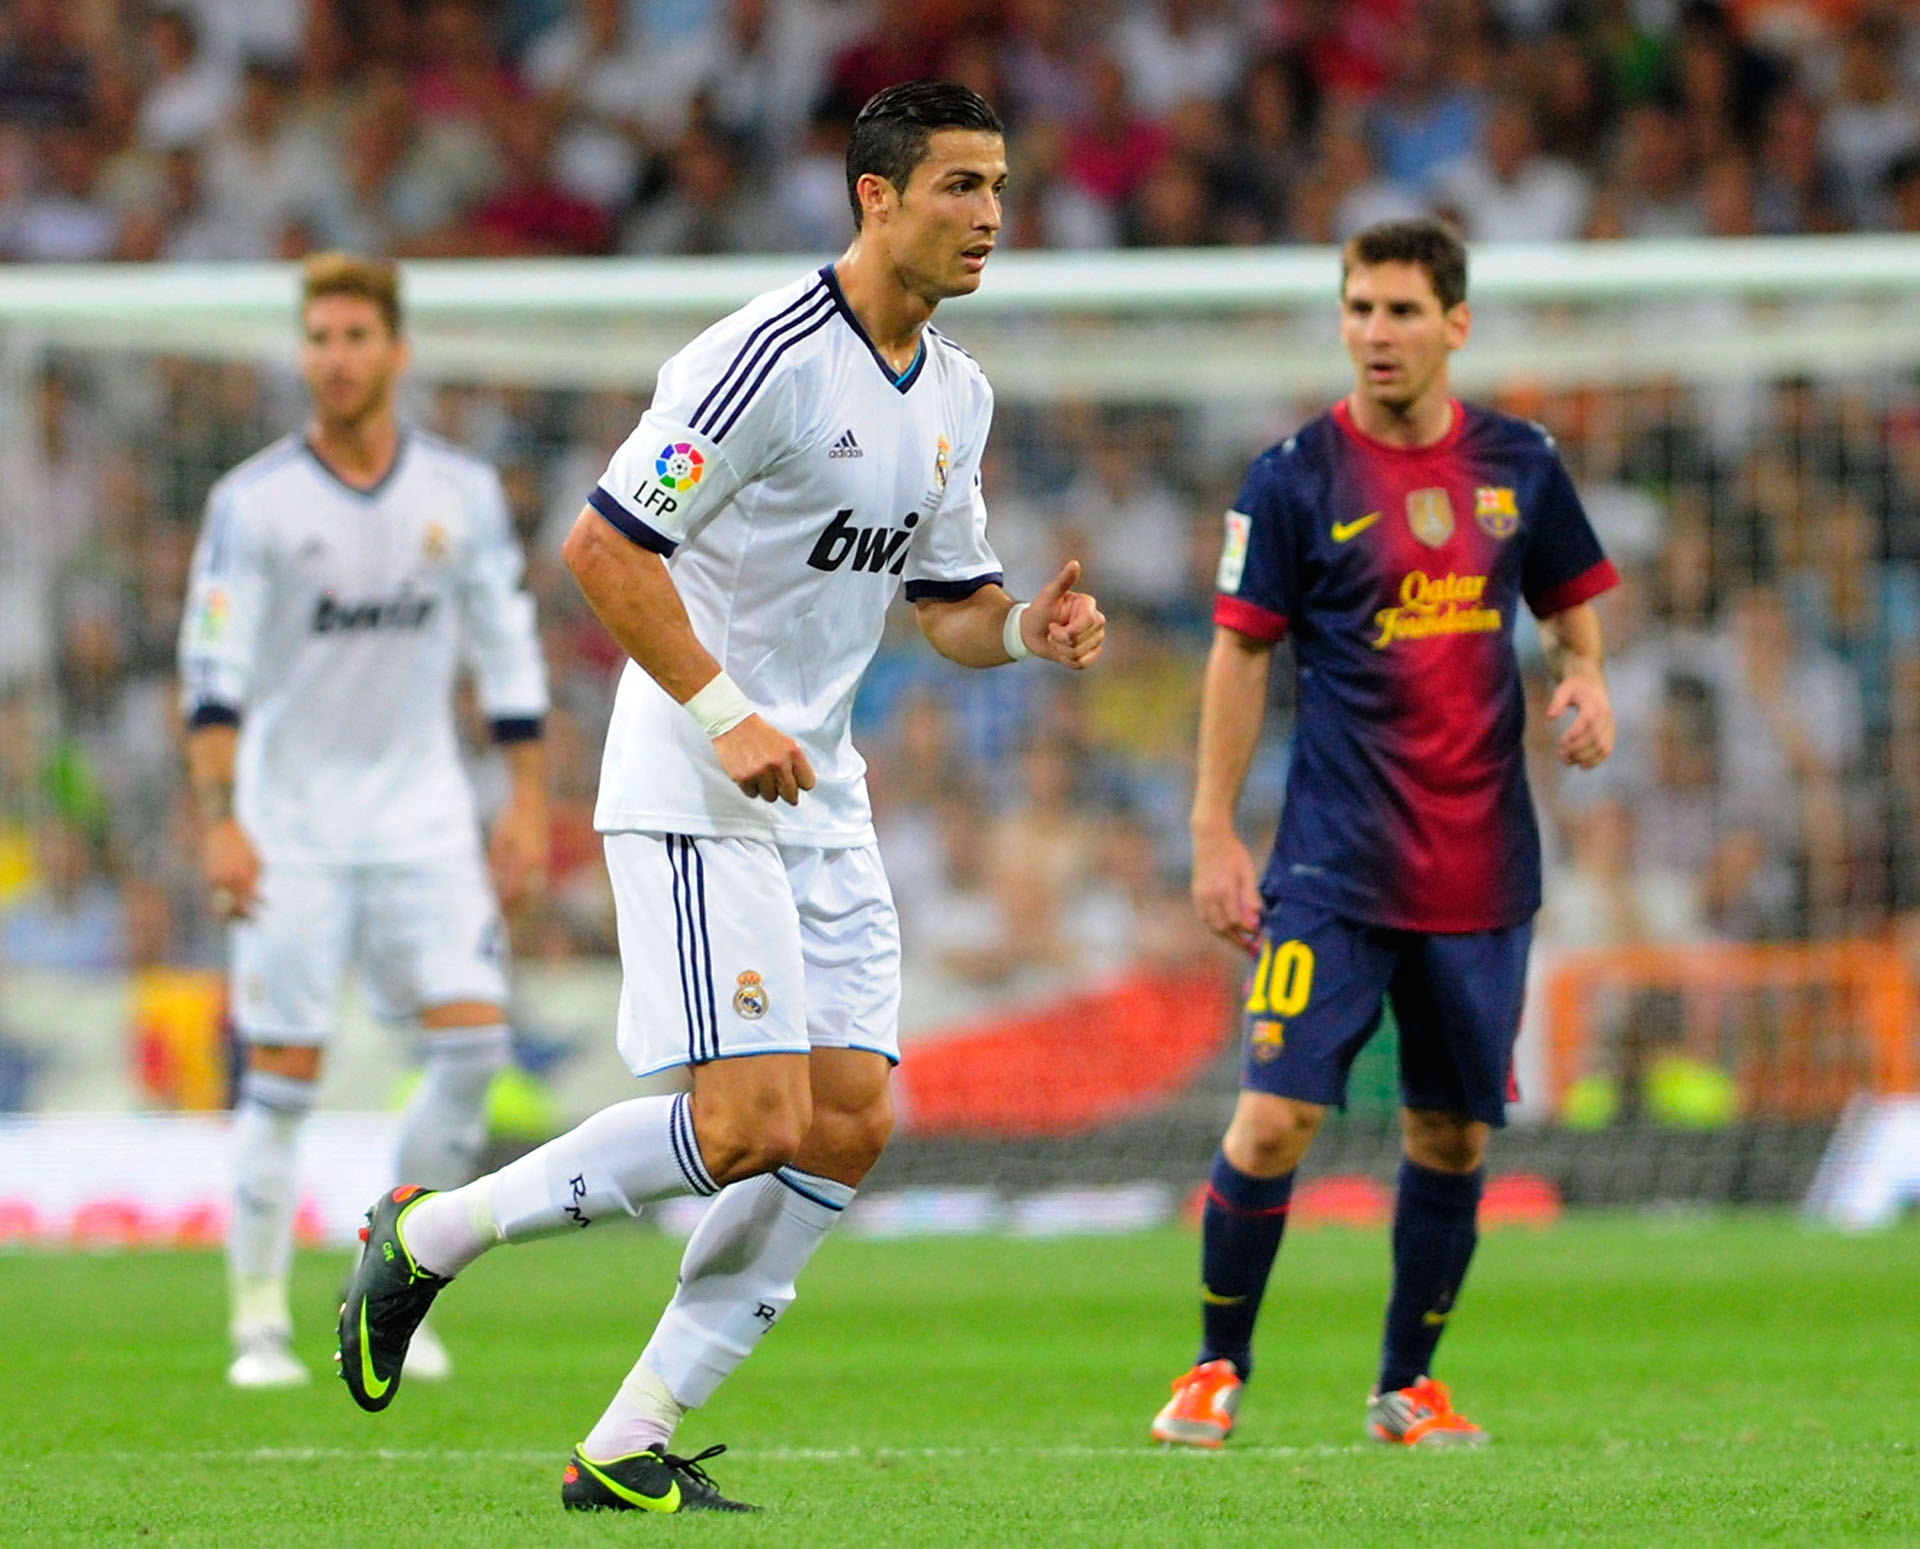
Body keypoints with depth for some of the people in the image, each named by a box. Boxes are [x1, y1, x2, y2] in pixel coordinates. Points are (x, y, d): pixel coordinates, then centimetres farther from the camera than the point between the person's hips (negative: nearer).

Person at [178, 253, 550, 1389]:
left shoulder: (464, 493, 3)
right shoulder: (254, 502, -6)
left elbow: (510, 654, 11)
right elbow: (213, 670, -9)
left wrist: (529, 803, 7)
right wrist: (220, 820, -18)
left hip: (423, 811, 3)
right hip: (292, 819, -2)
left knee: (475, 1035, -12)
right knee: (282, 1073, -5)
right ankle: (261, 1323, 4)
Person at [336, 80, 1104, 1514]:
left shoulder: (958, 393, 11)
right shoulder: (769, 358, -16)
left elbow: (948, 598, 21)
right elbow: (604, 546, -18)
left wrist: (1027, 629, -1)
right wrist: (725, 713, -22)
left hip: (821, 801, 9)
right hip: (694, 793, -9)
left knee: (849, 1123, -1)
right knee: (751, 1123, -17)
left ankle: (631, 1444, 4)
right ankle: (427, 1237, 2)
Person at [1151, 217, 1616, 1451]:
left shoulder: (1518, 464, 6)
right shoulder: (1295, 479, -4)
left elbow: (1573, 602, 18)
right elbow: (1243, 653, -1)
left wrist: (1585, 683, -4)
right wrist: (1214, 832, -5)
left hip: (1483, 868, 3)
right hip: (1336, 867, -3)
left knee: (1453, 1133, 6)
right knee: (1276, 1117, -11)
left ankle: (1408, 1387, 20)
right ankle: (1220, 1367, 6)